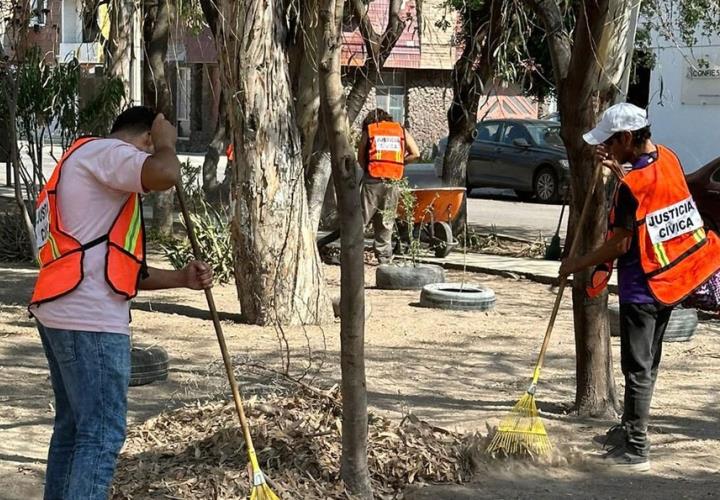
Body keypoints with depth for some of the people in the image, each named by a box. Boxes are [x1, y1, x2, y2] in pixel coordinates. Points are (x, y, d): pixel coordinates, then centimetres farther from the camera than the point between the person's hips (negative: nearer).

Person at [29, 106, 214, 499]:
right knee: (102, 434, -9)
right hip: (90, 319, -11)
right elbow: (166, 174, -27)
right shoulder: (103, 151, -5)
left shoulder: (88, 166, 27)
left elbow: (120, 269, 24)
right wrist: (166, 142, -5)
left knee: (73, 426, 17)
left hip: (60, 314, 11)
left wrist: (181, 279, 16)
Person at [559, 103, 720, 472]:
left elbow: (619, 245, -19)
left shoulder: (632, 185, -23)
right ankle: (630, 430, 32)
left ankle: (635, 450, 5)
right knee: (648, 361, 19)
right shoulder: (668, 159, 1)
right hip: (670, 280, 9)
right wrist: (620, 171, 13)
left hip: (642, 286, -9)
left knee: (638, 368, -1)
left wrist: (575, 265, -7)